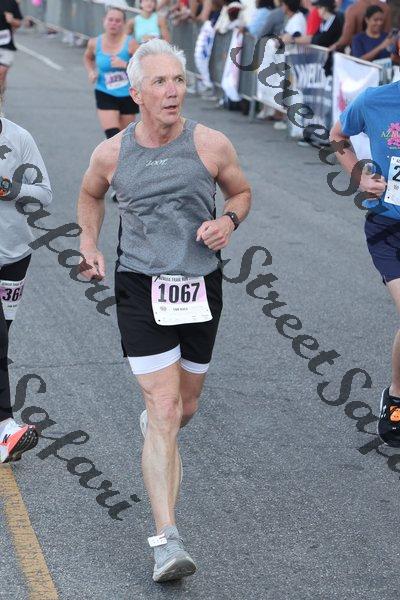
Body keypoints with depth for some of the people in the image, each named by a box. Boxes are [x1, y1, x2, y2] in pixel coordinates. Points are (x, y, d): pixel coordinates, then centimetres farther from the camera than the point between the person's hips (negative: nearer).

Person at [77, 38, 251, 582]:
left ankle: (152, 423, 57)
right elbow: (90, 195, 19)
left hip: (201, 287, 2)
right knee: (165, 409, -13)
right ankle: (167, 542, -15)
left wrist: (228, 220, -9)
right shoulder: (111, 154, -3)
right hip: (140, 289, -2)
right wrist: (89, 245, 4)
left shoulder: (211, 145, -5)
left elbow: (241, 192, 12)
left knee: (185, 406, 17)